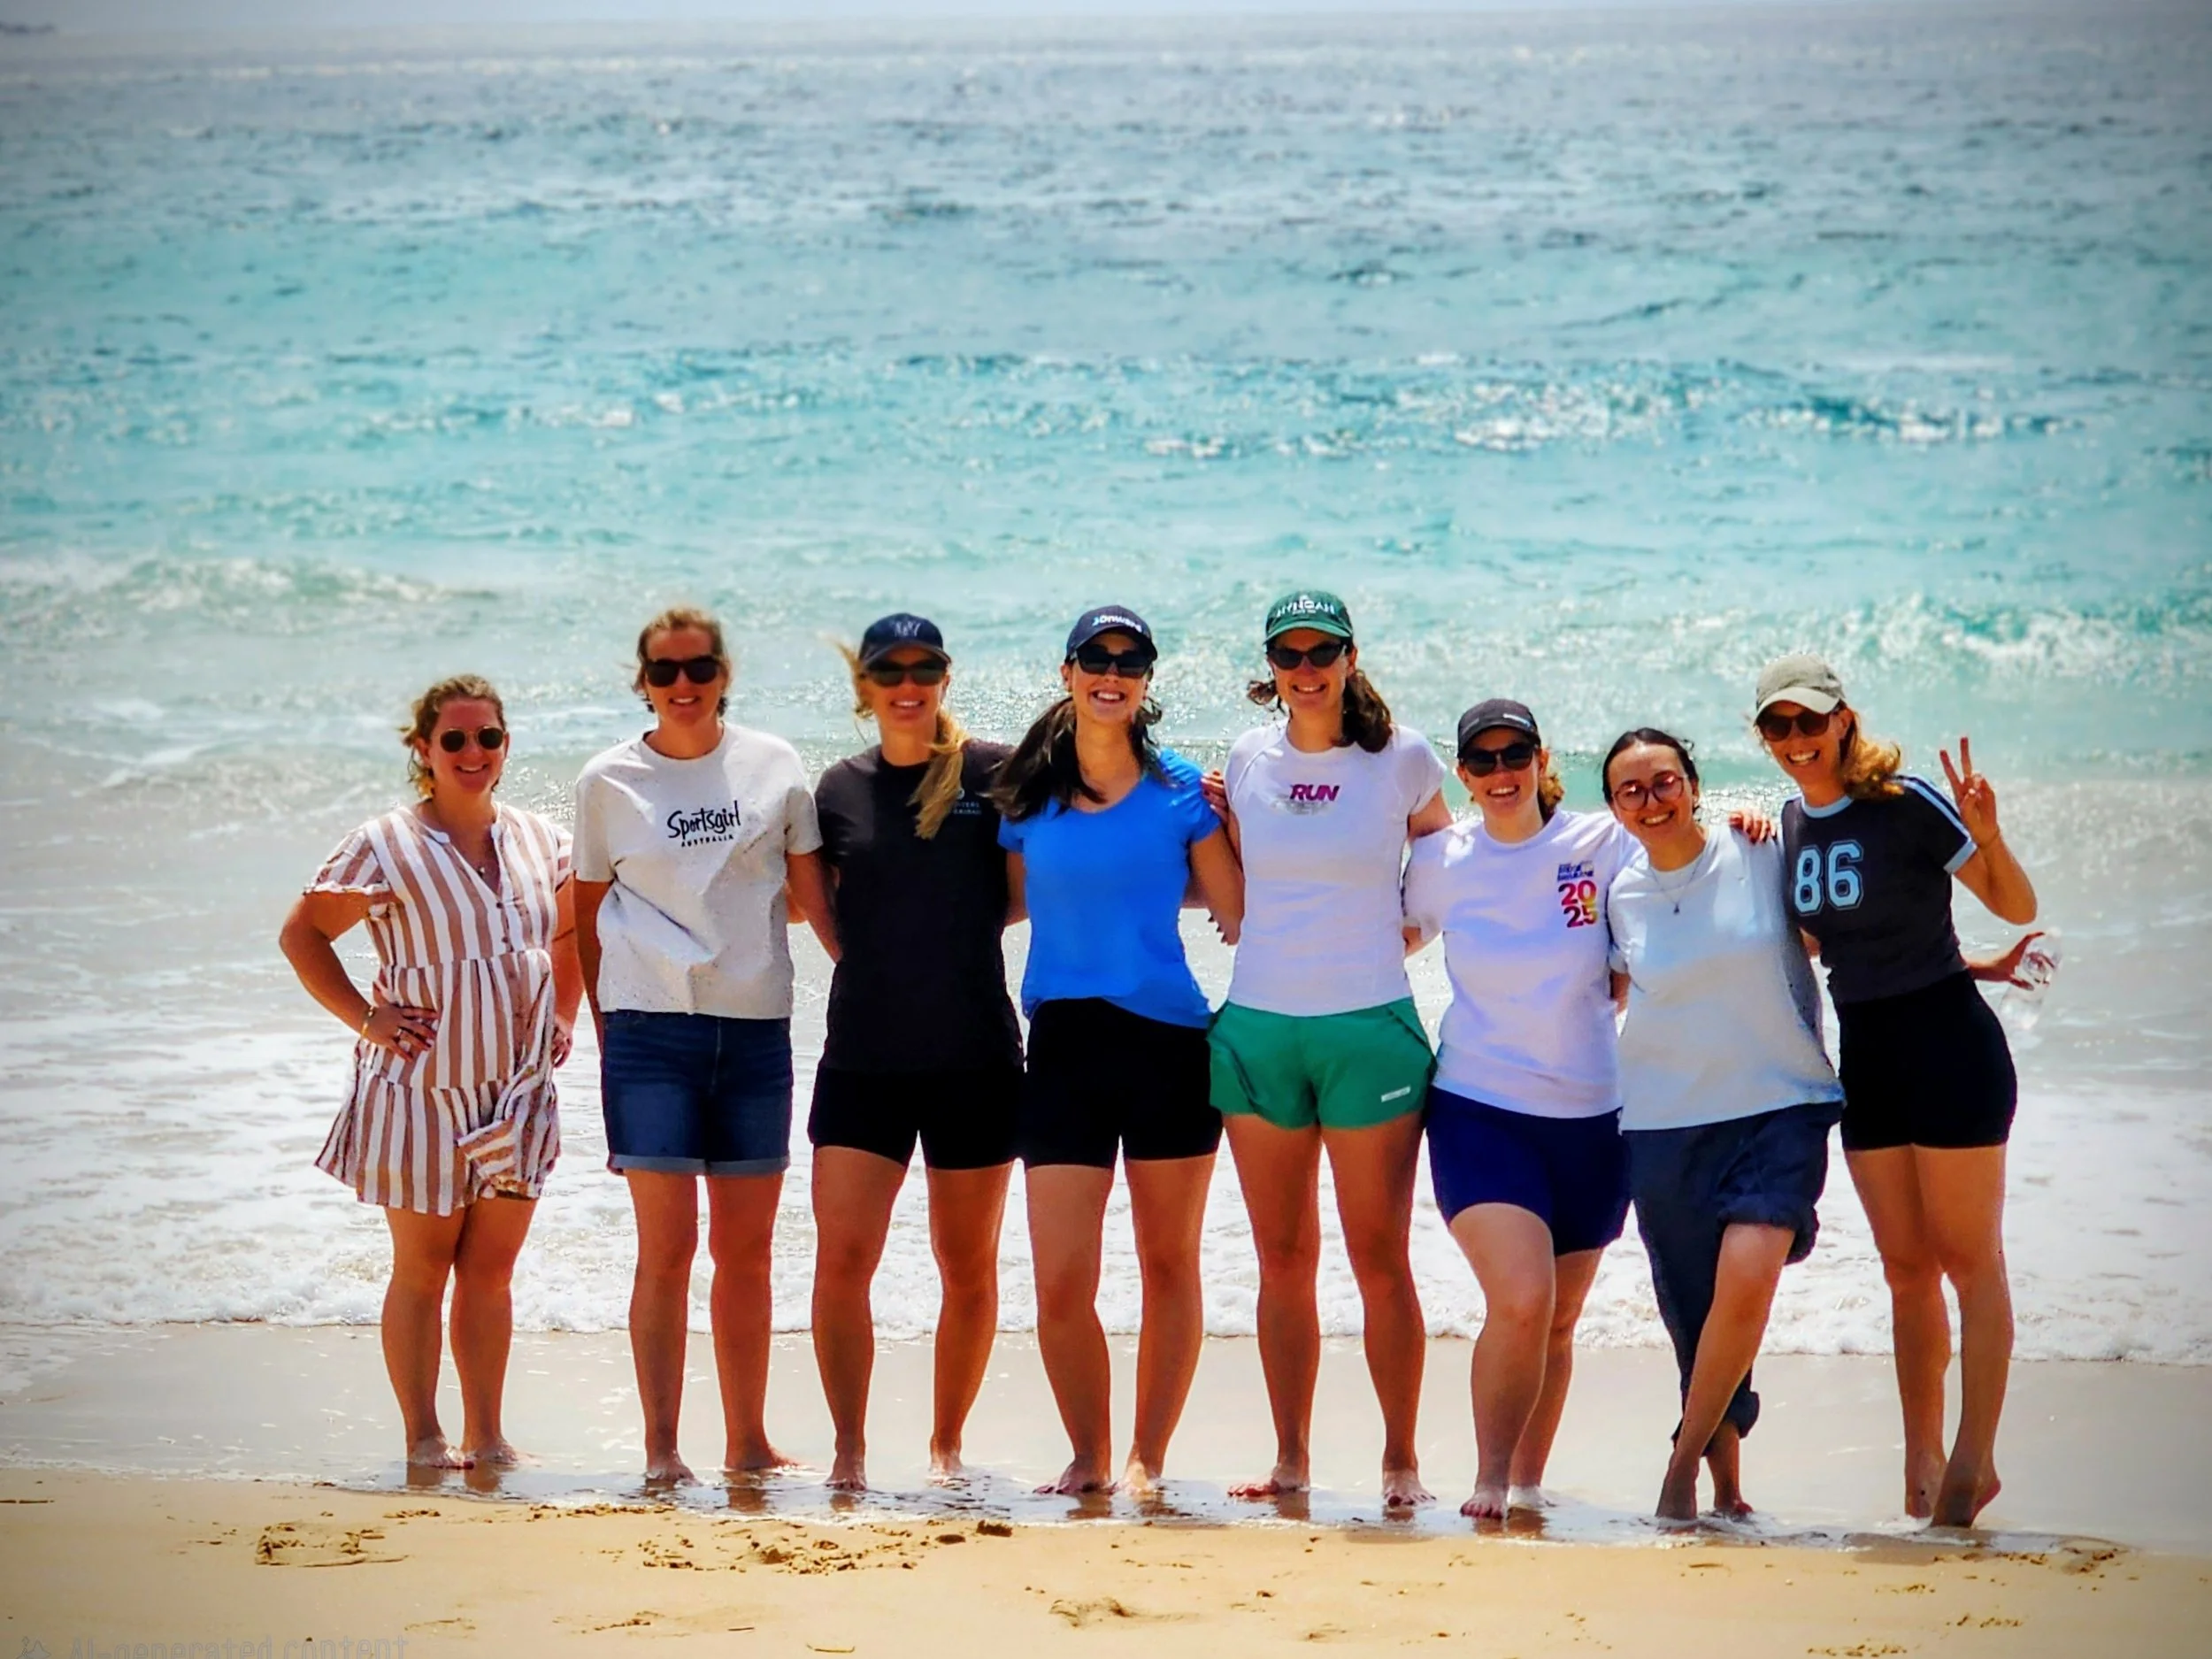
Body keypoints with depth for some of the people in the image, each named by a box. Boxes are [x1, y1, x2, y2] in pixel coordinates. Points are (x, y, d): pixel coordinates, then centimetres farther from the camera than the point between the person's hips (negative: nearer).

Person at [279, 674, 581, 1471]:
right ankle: (423, 1436, 10)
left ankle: (486, 1435, 13)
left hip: (517, 1091, 4)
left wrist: (560, 1018, 12)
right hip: (422, 1088, -4)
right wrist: (366, 1018, -8)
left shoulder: (540, 842, 7)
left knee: (491, 1268, 7)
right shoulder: (386, 846, -8)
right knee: (421, 1268, 3)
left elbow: (572, 934, 24)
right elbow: (301, 935, -2)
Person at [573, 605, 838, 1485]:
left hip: (756, 1026, 2)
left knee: (747, 1248, 7)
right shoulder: (608, 782, 4)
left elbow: (815, 891, 10)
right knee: (667, 1247, -7)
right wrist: (603, 1031, 5)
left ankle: (748, 1442, 16)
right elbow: (587, 914, 10)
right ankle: (660, 1448, -3)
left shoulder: (773, 766, 7)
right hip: (652, 1027, -2)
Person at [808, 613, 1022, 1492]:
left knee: (968, 1269, 8)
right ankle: (849, 1449, 0)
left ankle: (946, 1444, 22)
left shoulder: (994, 774, -1)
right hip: (863, 1054, 1)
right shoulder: (840, 789, 7)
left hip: (973, 1057, -1)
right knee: (842, 1258, -9)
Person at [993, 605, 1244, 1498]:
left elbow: (1237, 919, 1)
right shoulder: (1029, 795, 7)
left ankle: (1147, 1458, 17)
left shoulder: (1183, 789, 2)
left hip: (1168, 1043, -1)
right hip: (1064, 1045, 1)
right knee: (1060, 1283, -5)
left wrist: (1231, 823, -4)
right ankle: (1087, 1456, 14)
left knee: (1169, 1263, 6)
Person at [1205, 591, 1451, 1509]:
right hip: (1258, 1027, 3)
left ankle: (1401, 1459, 6)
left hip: (1370, 1028, -3)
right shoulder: (1248, 760, 8)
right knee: (1282, 1259, 7)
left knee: (1380, 1259, -2)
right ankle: (1290, 1458, 13)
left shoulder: (1403, 759, 0)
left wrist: (1388, 939, 2)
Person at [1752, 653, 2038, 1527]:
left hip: (1947, 1041, -7)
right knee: (1906, 1267, 12)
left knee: (1970, 1259, 0)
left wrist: (1987, 837, -28)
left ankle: (1974, 1462, 6)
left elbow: (2018, 909, -10)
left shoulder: (1907, 805, -14)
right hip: (1864, 1054, 7)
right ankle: (1923, 1463, 18)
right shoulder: (1792, 822, 7)